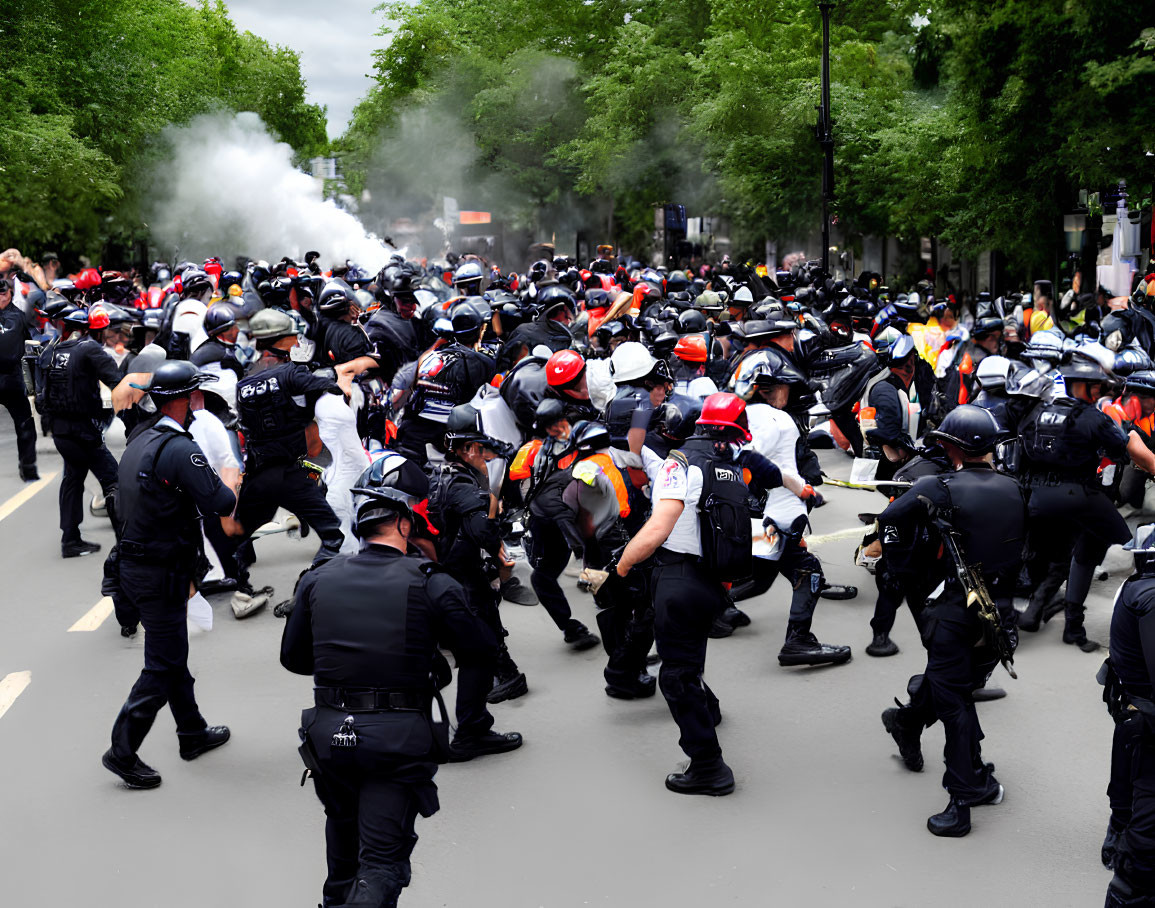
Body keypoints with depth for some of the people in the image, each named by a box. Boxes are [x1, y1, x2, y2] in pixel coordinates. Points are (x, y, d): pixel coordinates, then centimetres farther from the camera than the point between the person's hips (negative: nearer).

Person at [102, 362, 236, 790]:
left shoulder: (140, 440, 9)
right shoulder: (180, 449, -21)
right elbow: (221, 503, -24)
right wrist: (228, 490, -2)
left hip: (135, 564, 10)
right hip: (162, 574, -10)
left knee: (172, 654, 20)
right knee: (163, 666, 0)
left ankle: (193, 733, 34)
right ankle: (122, 752, 5)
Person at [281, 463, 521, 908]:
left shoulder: (317, 580, 1)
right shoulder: (431, 584, -9)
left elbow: (293, 658, 12)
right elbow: (482, 655, -1)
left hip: (328, 734, 4)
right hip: (401, 738, -4)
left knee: (344, 822, 30)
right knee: (382, 860, 2)